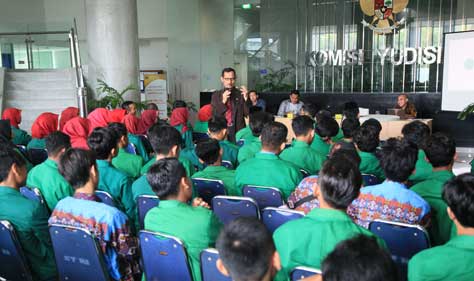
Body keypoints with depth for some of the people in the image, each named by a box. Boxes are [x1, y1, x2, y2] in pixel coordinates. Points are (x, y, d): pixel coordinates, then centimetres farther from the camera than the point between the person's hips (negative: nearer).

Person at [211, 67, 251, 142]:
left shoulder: (241, 94, 3)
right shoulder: (216, 95, 8)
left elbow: (248, 114, -3)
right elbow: (213, 115, 0)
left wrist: (246, 99, -17)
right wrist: (223, 101, -12)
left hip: (238, 131, -1)